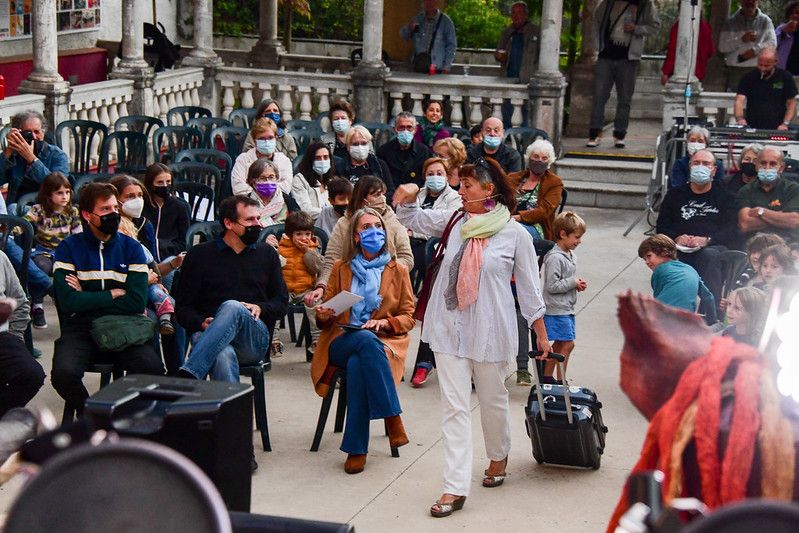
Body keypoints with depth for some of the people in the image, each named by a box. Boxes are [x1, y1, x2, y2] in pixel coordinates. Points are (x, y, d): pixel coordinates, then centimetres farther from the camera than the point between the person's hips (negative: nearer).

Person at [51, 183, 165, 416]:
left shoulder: (131, 248, 8)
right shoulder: (69, 248, 3)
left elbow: (137, 302, -5)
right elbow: (68, 301, -12)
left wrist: (87, 299, -6)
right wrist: (114, 295, -5)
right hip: (80, 329, -1)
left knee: (153, 369, -27)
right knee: (63, 374, -31)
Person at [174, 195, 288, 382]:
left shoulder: (267, 253, 21)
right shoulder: (200, 255, 13)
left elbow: (282, 302, 20)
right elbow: (183, 306, 10)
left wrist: (260, 308, -2)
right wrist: (202, 323, -11)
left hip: (254, 338, 1)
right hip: (208, 335, -1)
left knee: (233, 307, -35)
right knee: (223, 356, -40)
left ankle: (186, 377, -47)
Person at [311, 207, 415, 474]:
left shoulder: (398, 270, 14)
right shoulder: (341, 268, 16)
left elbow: (408, 317, 11)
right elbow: (325, 319, 19)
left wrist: (385, 322, -10)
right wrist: (323, 315, -7)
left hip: (383, 341, 0)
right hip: (341, 341, 0)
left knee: (357, 364, -38)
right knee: (366, 340, -38)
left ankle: (356, 449, -31)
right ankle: (392, 417, -37)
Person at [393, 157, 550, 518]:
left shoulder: (515, 234, -7)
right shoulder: (454, 221, 3)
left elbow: (529, 288, -1)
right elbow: (413, 219, 13)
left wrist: (541, 335, 0)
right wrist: (406, 200, -10)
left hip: (490, 332, -3)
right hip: (449, 327, 3)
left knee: (493, 400, 16)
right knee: (454, 406, 0)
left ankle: (498, 456, 44)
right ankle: (455, 488, 1)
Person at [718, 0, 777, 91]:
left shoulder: (765, 20, 9)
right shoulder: (730, 21, 9)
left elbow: (772, 43, 0)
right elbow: (722, 47, 2)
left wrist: (754, 50, -15)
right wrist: (741, 40, -11)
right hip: (735, 69, 1)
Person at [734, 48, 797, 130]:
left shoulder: (785, 78, 4)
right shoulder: (748, 78, 3)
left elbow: (791, 104, 8)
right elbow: (739, 100, -6)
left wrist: (785, 124, -8)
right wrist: (739, 119, -25)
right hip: (752, 129, 1)